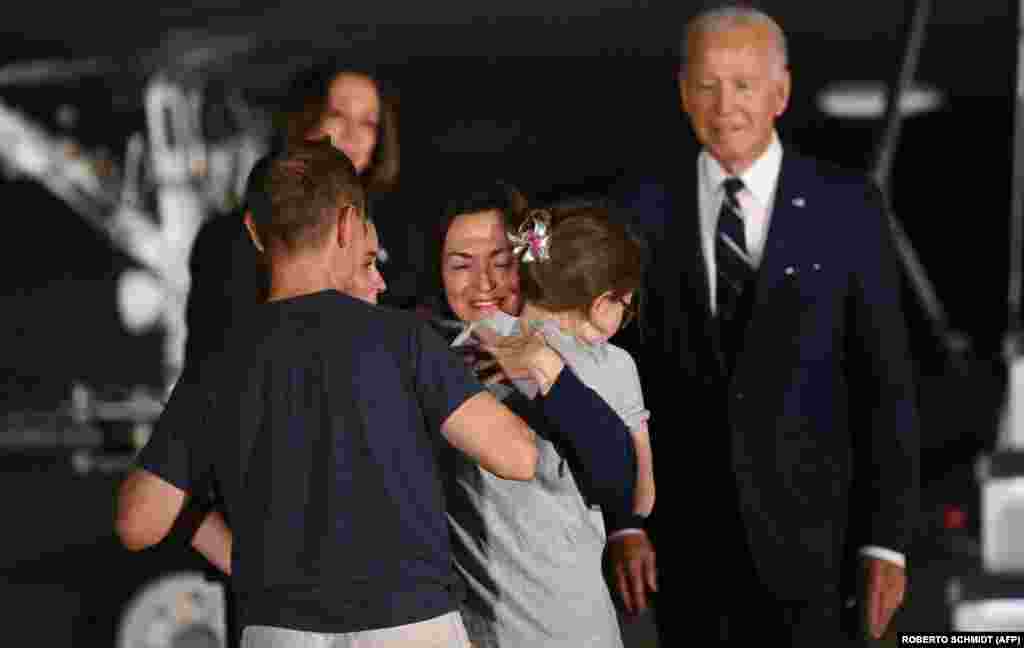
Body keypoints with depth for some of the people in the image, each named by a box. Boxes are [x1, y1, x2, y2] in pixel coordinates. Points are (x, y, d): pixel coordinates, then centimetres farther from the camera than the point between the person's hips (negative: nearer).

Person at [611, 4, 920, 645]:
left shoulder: (847, 205, -3)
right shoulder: (643, 206, 1)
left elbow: (886, 383, -2)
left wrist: (888, 543, -6)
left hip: (807, 534, -1)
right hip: (685, 537, 2)